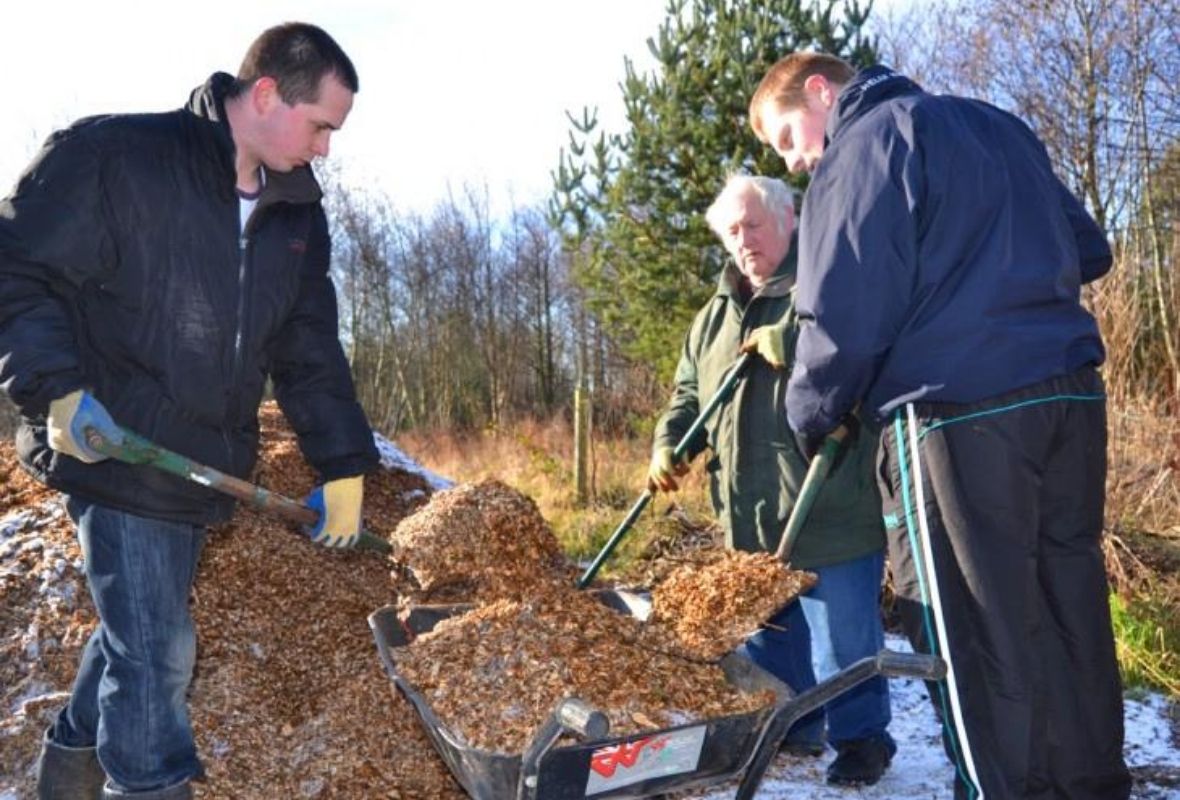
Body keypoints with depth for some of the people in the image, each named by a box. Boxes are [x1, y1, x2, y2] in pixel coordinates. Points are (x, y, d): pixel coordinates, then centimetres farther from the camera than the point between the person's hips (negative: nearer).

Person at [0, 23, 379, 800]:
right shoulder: (115, 155, -12)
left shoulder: (299, 215, 7)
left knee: (139, 632, 21)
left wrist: (343, 465, 5)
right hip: (118, 449, -7)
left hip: (205, 465, 7)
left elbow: (310, 350, 9)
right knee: (157, 648, -3)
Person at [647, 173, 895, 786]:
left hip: (831, 511, -7)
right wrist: (669, 445, 5)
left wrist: (787, 342, -24)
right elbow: (689, 395, 22)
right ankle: (789, 726, 35)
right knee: (768, 629, 18)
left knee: (842, 633, 1)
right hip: (752, 517, 8)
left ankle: (860, 735, 20)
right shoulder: (715, 316, 19)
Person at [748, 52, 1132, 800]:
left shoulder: (861, 146, -2)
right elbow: (1089, 252, 22)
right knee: (1073, 615, 14)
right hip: (1071, 396, 8)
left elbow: (847, 310, -10)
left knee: (982, 631, 1)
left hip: (961, 410, -8)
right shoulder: (998, 125, 22)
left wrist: (811, 415, 4)